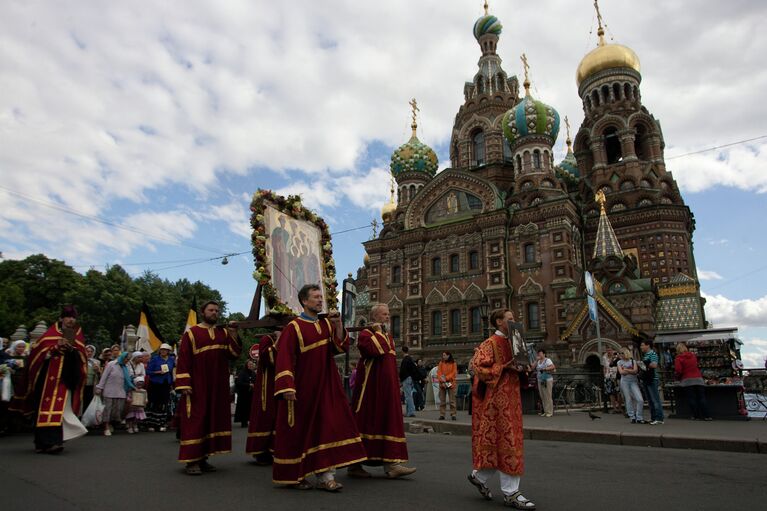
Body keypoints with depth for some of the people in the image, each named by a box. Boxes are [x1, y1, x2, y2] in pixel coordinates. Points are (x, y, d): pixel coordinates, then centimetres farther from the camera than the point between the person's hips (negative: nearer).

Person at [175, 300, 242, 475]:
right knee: (195, 421, -4)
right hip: (197, 386, -4)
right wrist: (184, 384, -13)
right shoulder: (191, 333, 0)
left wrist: (234, 335, -12)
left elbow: (234, 355, 1)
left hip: (218, 386, 5)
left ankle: (203, 458, 15)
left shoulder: (224, 333, 11)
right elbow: (183, 360, -5)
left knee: (214, 419, 6)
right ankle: (191, 460, 2)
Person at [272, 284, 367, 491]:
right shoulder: (294, 327, -9)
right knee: (299, 430, 5)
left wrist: (338, 325, -11)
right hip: (303, 387, -5)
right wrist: (287, 387, -22)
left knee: (327, 427, 0)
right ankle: (293, 475, 21)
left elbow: (341, 347, 2)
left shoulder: (326, 324, 8)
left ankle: (325, 475, 5)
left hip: (326, 386, 5)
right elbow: (284, 358, -14)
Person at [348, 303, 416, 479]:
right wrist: (377, 332, -12)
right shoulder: (365, 334, -6)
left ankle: (391, 464, 4)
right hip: (370, 388, -8)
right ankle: (354, 465, 10)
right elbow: (375, 351, -26)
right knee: (366, 423, -2)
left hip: (387, 389, 8)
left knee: (390, 423, 3)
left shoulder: (388, 336, 19)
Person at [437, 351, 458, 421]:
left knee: (452, 400, -1)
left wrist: (446, 378, -17)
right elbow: (438, 373, 1)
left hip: (450, 384, -2)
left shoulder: (453, 363, 2)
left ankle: (453, 415, 6)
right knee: (442, 400, 5)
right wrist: (442, 381, -12)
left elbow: (454, 373, -6)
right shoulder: (441, 363, 7)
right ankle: (442, 415, 10)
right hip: (442, 384, 2)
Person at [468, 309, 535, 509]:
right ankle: (510, 493, 6)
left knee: (506, 442, 13)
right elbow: (479, 367, -21)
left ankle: (479, 476, 26)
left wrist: (522, 368, 2)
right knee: (506, 442, -4)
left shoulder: (511, 342, 15)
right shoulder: (490, 344, -12)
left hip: (510, 399, 9)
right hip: (497, 399, -9)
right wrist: (505, 367, -23)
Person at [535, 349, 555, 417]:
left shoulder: (547, 360, -4)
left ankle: (550, 412, -2)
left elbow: (553, 367, -16)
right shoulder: (538, 361, 16)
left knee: (548, 396, -7)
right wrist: (537, 360, 1)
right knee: (542, 397, 7)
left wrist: (545, 369, -20)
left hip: (547, 380, -7)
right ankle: (545, 411, 14)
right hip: (540, 380, 7)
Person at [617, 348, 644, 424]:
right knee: (628, 400, -1)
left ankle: (639, 418, 0)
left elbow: (635, 371, -7)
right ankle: (632, 417, 7)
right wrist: (631, 371, -3)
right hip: (624, 382, 0)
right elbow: (621, 372, -4)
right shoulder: (619, 362, 9)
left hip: (634, 381, 0)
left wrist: (625, 369, -6)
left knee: (640, 400, -9)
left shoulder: (633, 361, 8)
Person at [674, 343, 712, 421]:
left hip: (687, 380, -4)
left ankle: (695, 415, 0)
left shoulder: (679, 358, -5)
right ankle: (706, 415, 1)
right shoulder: (693, 355, 13)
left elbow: (678, 371, -11)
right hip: (698, 379, 4)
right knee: (701, 397, 5)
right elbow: (697, 366, 24)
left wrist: (678, 377, 8)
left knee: (691, 398, 0)